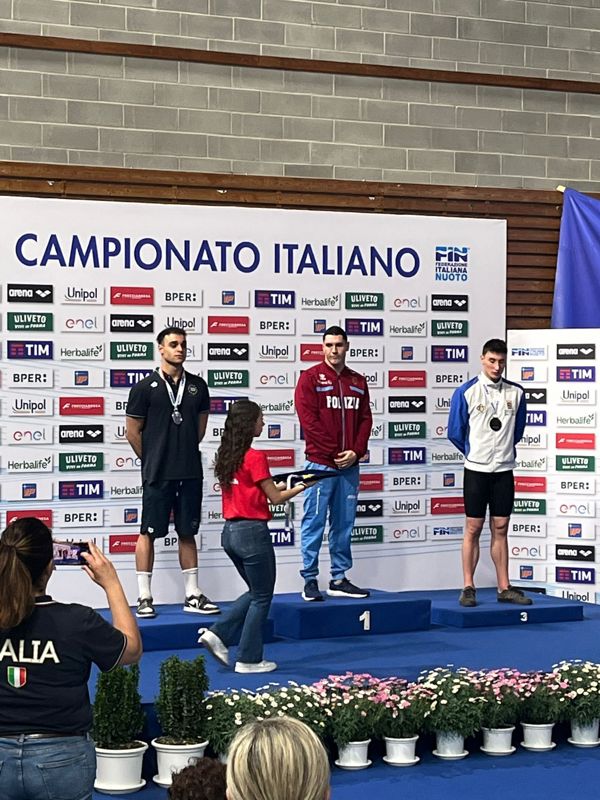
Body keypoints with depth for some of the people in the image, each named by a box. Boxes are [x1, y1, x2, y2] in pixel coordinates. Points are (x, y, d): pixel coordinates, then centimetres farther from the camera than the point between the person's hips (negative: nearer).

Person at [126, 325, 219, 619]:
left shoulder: (197, 386, 7)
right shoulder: (145, 388, -5)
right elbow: (133, 432, -1)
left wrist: (183, 453, 14)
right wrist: (153, 461, 5)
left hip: (190, 473, 4)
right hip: (157, 474, -4)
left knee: (188, 533, 10)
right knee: (149, 532, 0)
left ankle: (193, 595, 15)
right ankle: (144, 597, 5)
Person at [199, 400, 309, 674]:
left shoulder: (226, 456, 8)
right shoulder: (255, 458, -15)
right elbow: (275, 498, -8)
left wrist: (273, 486, 18)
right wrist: (302, 486, 6)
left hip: (230, 532, 8)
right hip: (252, 532, -8)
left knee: (256, 592, 21)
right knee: (262, 597, 7)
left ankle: (217, 633, 9)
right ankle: (249, 659, 10)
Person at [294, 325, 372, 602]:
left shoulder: (358, 382, 14)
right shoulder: (310, 378, -1)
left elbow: (365, 419, 11)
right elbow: (308, 419, -8)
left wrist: (356, 451, -5)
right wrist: (334, 453, -12)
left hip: (349, 464, 5)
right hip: (320, 462, -5)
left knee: (344, 523, 8)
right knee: (314, 522, -3)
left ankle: (339, 579, 15)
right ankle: (309, 581, 1)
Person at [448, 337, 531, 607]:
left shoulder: (516, 393, 3)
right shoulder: (466, 392, -6)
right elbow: (455, 432, 1)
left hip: (504, 470, 3)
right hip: (476, 470, -3)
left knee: (500, 529, 7)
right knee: (473, 529, 0)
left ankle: (504, 588, 10)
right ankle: (468, 588, 4)